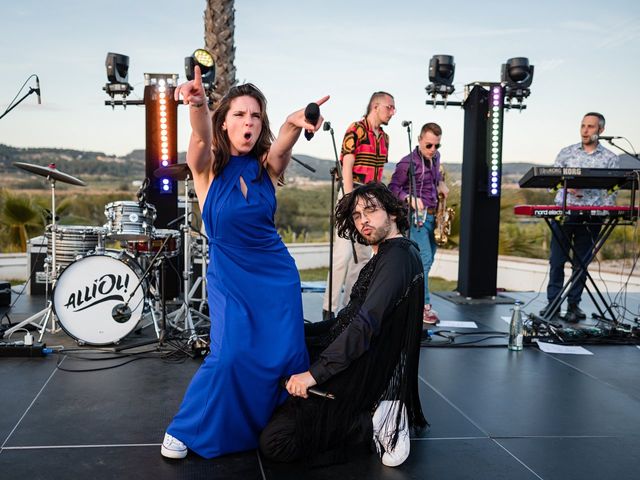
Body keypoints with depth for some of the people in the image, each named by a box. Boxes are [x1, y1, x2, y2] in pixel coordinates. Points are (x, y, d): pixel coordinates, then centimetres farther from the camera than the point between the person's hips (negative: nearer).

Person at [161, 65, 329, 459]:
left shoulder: (267, 166, -2)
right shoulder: (208, 166, -7)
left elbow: (281, 147, -25)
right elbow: (201, 137, -30)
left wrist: (295, 124, -49)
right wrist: (198, 104, -53)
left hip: (278, 275, 3)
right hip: (229, 277, -2)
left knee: (285, 355, 0)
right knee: (230, 355, -15)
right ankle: (184, 431, 8)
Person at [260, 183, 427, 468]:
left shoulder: (398, 255, -17)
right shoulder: (386, 257, 14)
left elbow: (365, 325, -27)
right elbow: (349, 319, 20)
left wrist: (314, 373, -28)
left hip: (363, 377, -11)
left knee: (275, 443, -17)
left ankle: (372, 426, -7)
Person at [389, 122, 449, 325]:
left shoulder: (435, 157, 11)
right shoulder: (408, 163, -11)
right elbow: (393, 187, -9)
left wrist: (441, 183, 11)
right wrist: (410, 199, -23)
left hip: (432, 216, 8)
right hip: (416, 216, -8)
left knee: (428, 260, 10)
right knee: (424, 259, -15)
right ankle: (424, 306, -9)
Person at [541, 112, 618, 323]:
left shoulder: (610, 158, 8)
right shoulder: (566, 153, 10)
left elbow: (611, 191, 3)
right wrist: (567, 187, -14)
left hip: (591, 217, 0)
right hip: (563, 212, 1)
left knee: (582, 263, 5)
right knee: (557, 260, 0)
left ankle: (574, 305, 14)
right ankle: (553, 303, 9)